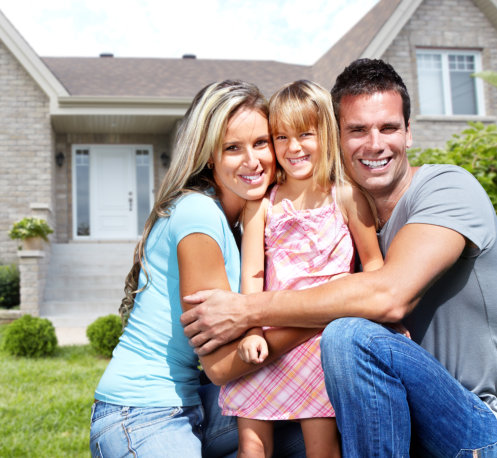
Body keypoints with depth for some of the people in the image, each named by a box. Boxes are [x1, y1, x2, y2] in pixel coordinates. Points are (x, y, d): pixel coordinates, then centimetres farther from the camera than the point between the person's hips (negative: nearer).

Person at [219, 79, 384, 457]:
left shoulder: (346, 196, 2)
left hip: (324, 331, -2)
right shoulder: (261, 204, 6)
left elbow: (373, 262, 7)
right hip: (270, 338, 2)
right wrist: (251, 330, -12)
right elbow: (252, 274, 1)